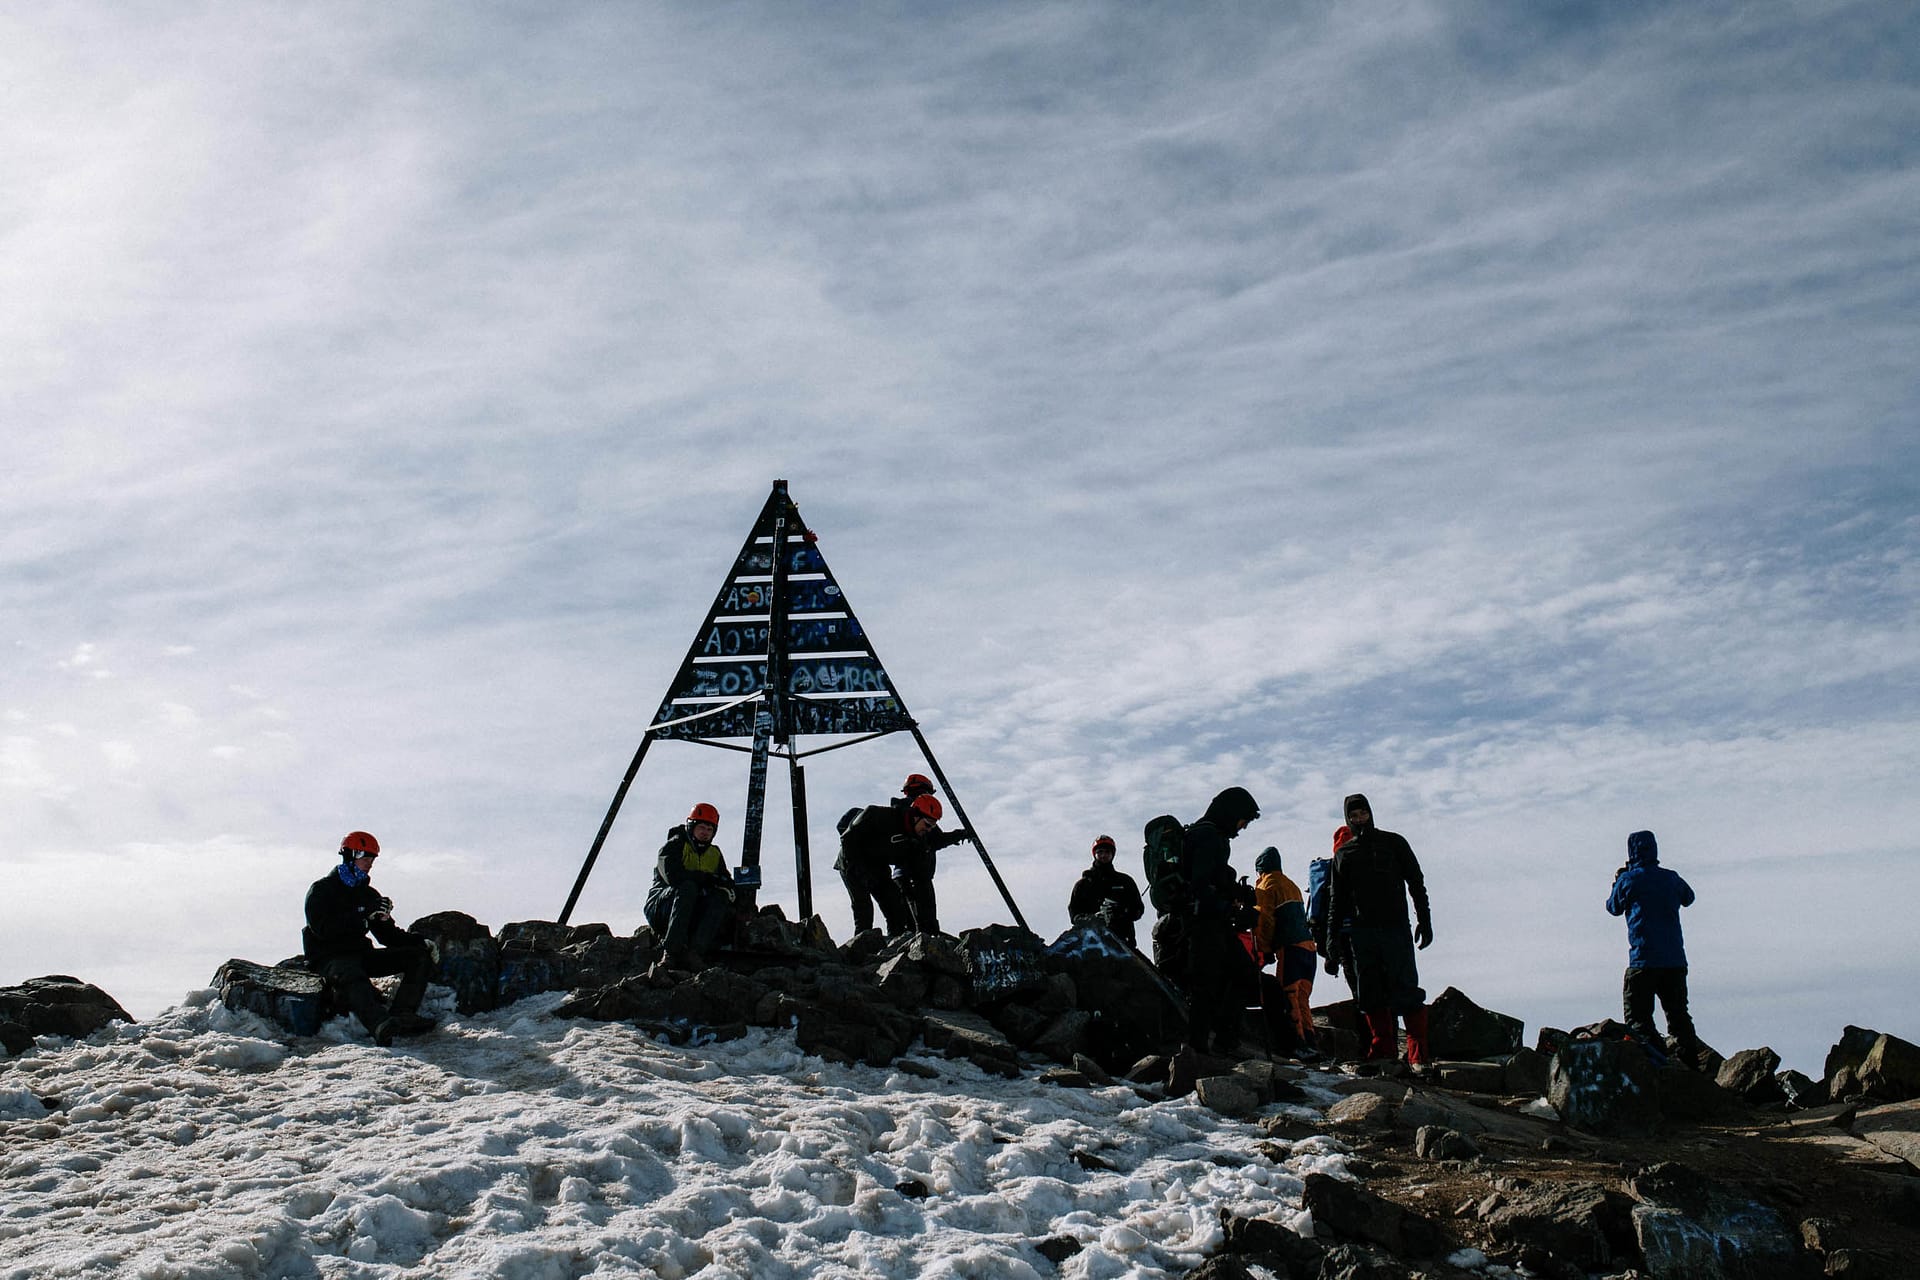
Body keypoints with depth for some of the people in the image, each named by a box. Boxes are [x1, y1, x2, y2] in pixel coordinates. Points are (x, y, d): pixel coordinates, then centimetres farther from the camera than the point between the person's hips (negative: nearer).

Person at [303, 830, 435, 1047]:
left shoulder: (368, 894, 21)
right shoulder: (321, 890, 1)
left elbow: (388, 933, 18)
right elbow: (322, 928, -17)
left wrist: (420, 942, 1)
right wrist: (364, 915, -23)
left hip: (362, 954, 7)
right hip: (330, 958, -7)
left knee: (420, 956, -9)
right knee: (351, 975, -42)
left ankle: (403, 1014, -32)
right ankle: (381, 1025, -68)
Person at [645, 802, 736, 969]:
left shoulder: (715, 854, 15)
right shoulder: (674, 846, -2)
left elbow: (726, 885, 9)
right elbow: (673, 875, -22)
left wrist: (727, 893, -16)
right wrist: (708, 878, -18)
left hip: (693, 915, 5)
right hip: (661, 909, -5)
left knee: (721, 899, -22)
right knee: (688, 887, -34)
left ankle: (695, 952, -40)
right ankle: (672, 952, -41)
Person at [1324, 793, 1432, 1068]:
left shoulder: (1394, 843, 9)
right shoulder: (1343, 854, 14)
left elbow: (1416, 883, 8)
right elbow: (1336, 901, 15)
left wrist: (1424, 921, -3)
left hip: (1395, 927, -3)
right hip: (1360, 932, 3)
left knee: (1405, 990, -8)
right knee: (1369, 994, 0)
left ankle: (1418, 1055, -8)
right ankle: (1383, 1051, 6)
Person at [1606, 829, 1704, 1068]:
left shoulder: (1629, 880, -5)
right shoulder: (1671, 877, 7)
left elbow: (1613, 908, 11)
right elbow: (1688, 898, 29)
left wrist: (1617, 883, 28)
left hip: (1644, 961, -5)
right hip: (1676, 959, 5)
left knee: (1638, 1016, -1)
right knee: (1678, 1013, 14)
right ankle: (1690, 1062, 11)